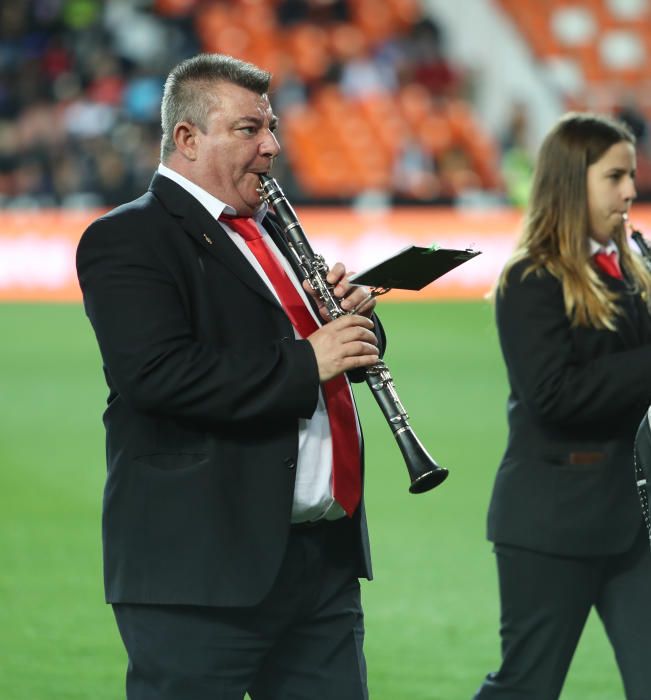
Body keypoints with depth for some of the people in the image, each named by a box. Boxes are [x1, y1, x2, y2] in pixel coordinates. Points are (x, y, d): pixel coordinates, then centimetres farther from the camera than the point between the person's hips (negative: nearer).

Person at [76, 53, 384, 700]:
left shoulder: (269, 231, 20)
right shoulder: (128, 241, -8)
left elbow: (344, 355, 26)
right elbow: (158, 372, -23)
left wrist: (355, 318, 3)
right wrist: (306, 365, -22)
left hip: (323, 559, 8)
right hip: (202, 567, -8)